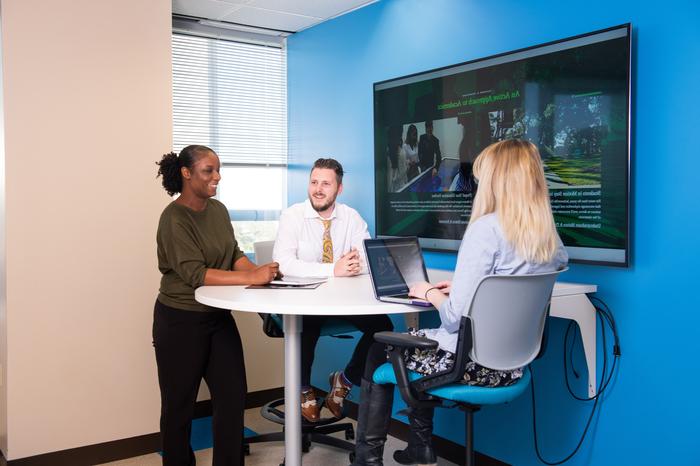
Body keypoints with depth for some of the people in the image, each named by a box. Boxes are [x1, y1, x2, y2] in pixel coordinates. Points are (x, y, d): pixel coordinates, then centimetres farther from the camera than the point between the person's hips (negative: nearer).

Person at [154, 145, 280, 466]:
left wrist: (259, 270, -16)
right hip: (181, 322, -6)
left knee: (233, 398, 8)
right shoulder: (174, 219, -19)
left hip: (218, 317, 7)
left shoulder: (218, 210, 4)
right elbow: (195, 274, -26)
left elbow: (235, 254, 5)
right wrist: (251, 278, -31)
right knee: (179, 405, 10)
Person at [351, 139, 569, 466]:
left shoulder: (486, 228, -21)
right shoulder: (550, 236, 2)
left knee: (379, 350, 16)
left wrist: (429, 292, -4)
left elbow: (456, 316, -22)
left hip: (474, 361, -8)